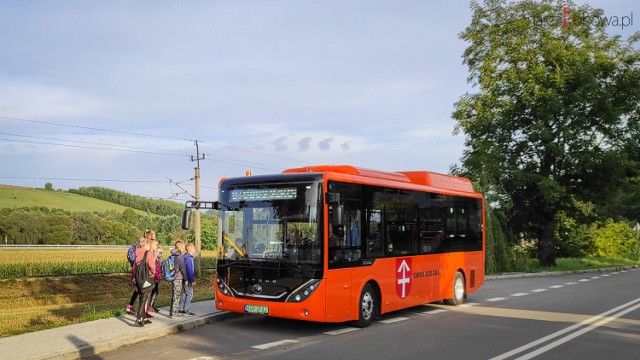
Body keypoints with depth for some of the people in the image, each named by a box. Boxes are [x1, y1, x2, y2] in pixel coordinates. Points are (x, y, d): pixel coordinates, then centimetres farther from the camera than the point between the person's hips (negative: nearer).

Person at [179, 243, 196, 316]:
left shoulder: (186, 257, 13)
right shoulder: (189, 258, -17)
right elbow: (189, 270, -21)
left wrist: (193, 278, 20)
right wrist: (192, 280, -18)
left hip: (185, 279, 10)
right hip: (187, 280, -10)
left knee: (184, 294, 14)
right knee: (189, 294, -5)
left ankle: (181, 309, 18)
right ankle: (185, 310, -3)